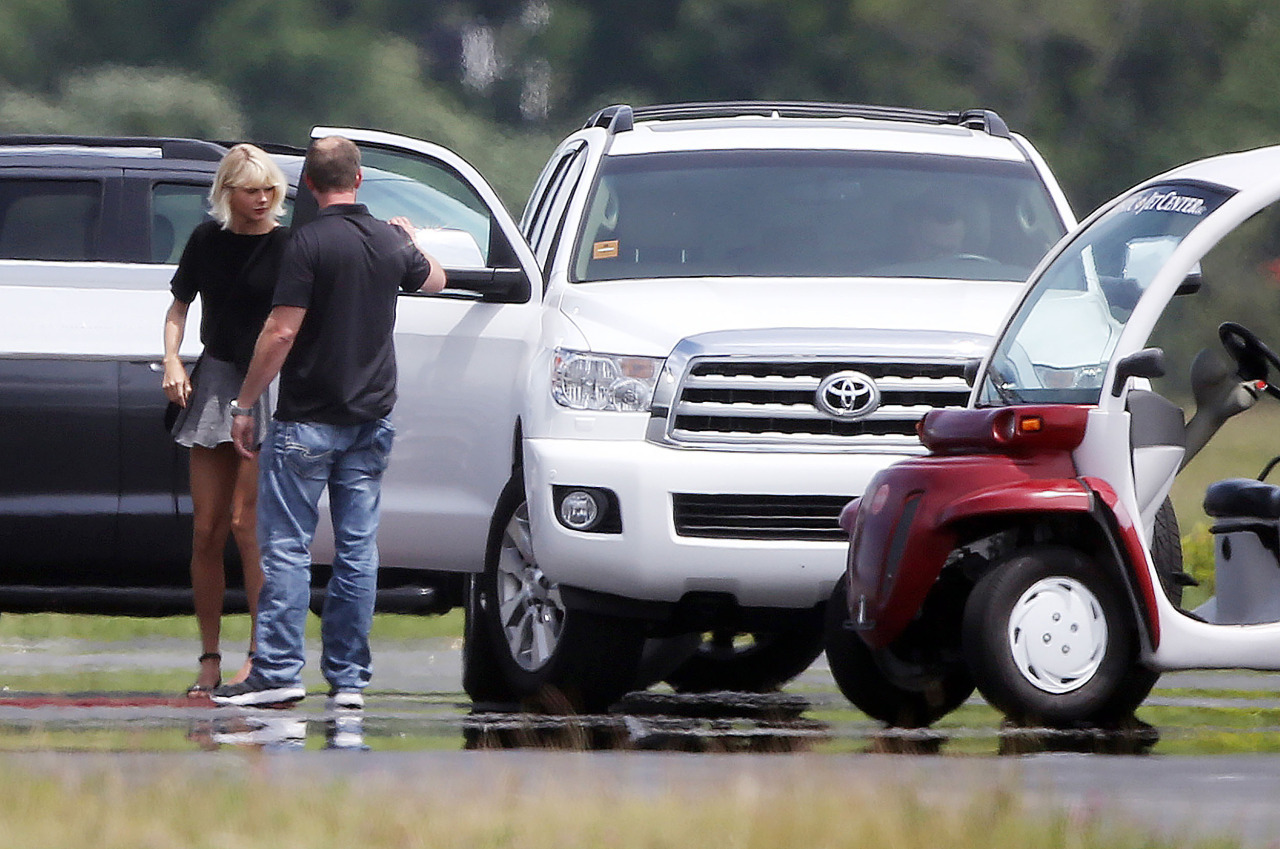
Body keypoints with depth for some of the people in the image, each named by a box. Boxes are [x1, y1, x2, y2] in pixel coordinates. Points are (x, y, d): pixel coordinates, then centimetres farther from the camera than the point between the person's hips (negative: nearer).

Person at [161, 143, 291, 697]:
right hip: (214, 382, 4)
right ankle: (209, 660, 9)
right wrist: (172, 362, 1)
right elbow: (179, 307, 17)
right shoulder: (208, 240, 6)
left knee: (245, 522, -12)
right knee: (206, 531, 3)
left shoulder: (288, 245, -6)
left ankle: (262, 652, -6)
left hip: (270, 385, -4)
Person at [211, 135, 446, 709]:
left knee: (287, 547, -2)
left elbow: (282, 332, -17)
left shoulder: (310, 243, -14)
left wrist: (245, 404, -9)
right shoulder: (390, 242, 5)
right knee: (357, 549, 7)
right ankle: (348, 678, 7)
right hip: (370, 420, 5)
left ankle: (278, 672, -6)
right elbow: (434, 279, 28)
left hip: (308, 423, -5)